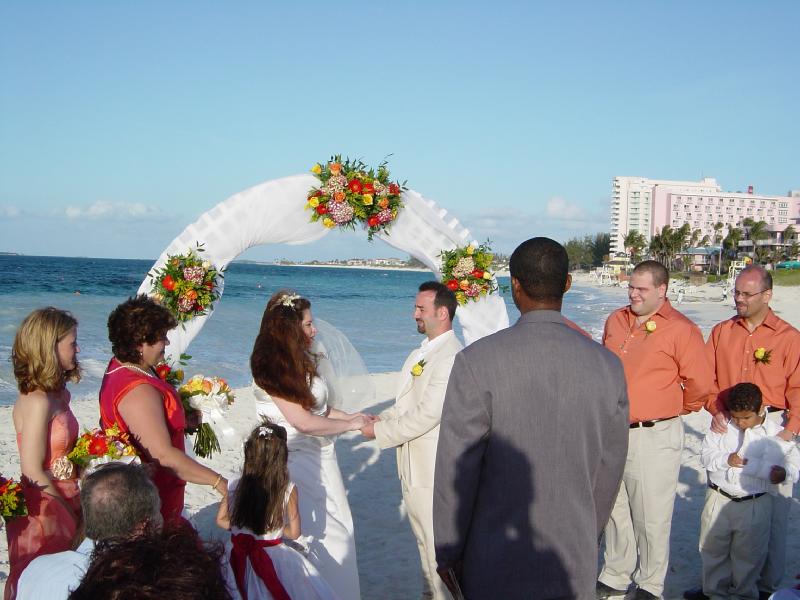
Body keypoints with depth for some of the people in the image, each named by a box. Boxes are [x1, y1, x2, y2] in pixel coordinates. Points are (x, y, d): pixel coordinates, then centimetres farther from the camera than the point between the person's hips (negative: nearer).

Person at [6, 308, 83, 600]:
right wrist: (71, 513, -12)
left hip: (63, 498, 8)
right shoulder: (38, 402, -23)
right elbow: (33, 471, -21)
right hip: (45, 510, -8)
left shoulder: (59, 394, 3)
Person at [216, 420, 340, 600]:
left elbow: (221, 520, 0)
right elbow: (294, 532, -12)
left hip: (237, 557, 3)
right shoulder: (289, 490, -18)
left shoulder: (233, 487, -12)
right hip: (272, 557, -3)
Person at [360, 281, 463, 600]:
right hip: (413, 465, 9)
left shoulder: (451, 357, -20)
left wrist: (379, 432, -15)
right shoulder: (422, 352, 10)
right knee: (425, 541, 22)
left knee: (439, 547, 2)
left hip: (434, 472, -9)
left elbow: (425, 415, -23)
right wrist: (378, 419, -2)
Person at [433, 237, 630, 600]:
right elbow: (609, 470, 4)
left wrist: (446, 553, 1)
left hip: (497, 569, -3)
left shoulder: (476, 362, -17)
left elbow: (455, 471, -12)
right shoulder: (608, 365, -5)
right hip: (575, 564, 3)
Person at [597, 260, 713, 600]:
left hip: (655, 437, -6)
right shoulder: (615, 321, 8)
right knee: (615, 510, 16)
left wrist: (677, 409, 7)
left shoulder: (680, 330, -11)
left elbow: (700, 384, -8)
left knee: (651, 517, 4)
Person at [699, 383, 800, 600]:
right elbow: (706, 454, 0)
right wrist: (725, 460, -17)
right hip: (719, 500, 2)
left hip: (754, 504, -2)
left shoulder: (776, 434, -5)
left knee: (748, 554, 11)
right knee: (713, 549, 12)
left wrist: (782, 473, -27)